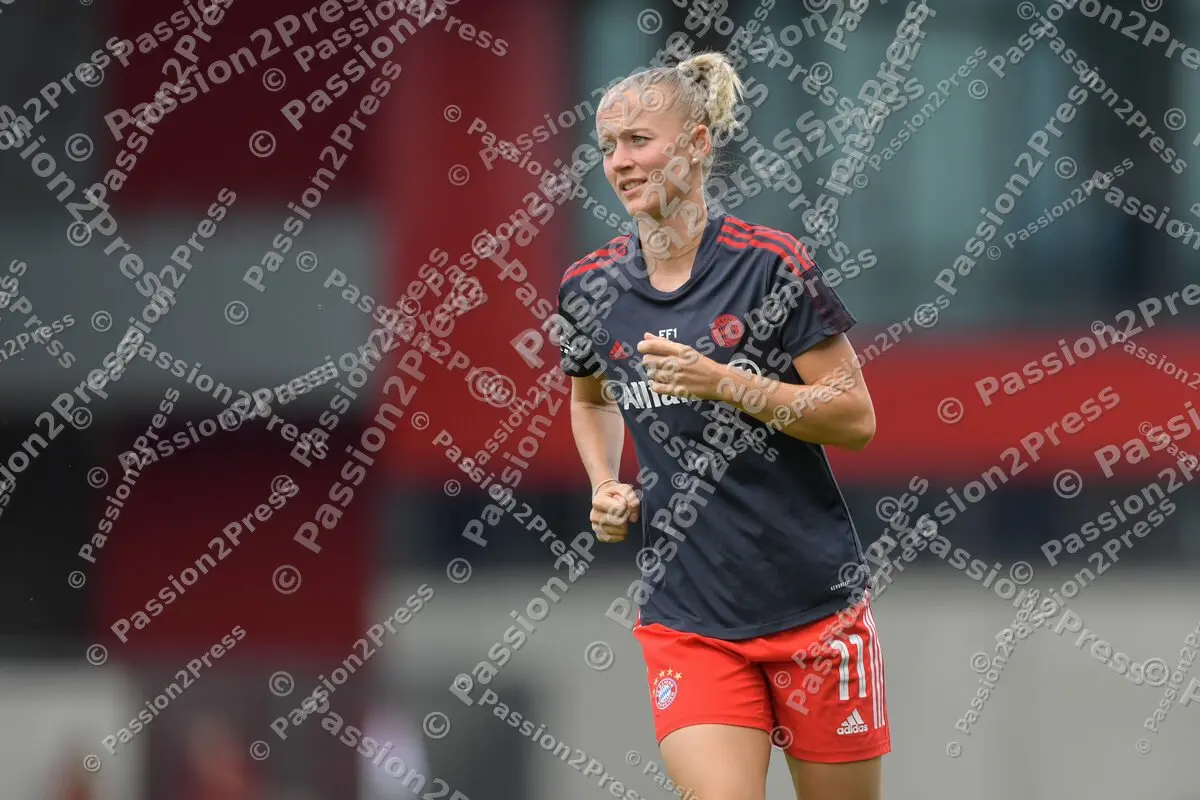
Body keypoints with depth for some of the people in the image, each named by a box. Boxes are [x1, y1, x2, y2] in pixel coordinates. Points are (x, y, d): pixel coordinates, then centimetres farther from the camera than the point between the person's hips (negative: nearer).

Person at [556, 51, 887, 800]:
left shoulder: (770, 263, -9)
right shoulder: (592, 287, 3)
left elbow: (856, 418, -9)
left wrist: (728, 384, -21)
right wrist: (606, 487, 6)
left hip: (814, 602, -2)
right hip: (686, 619, 2)